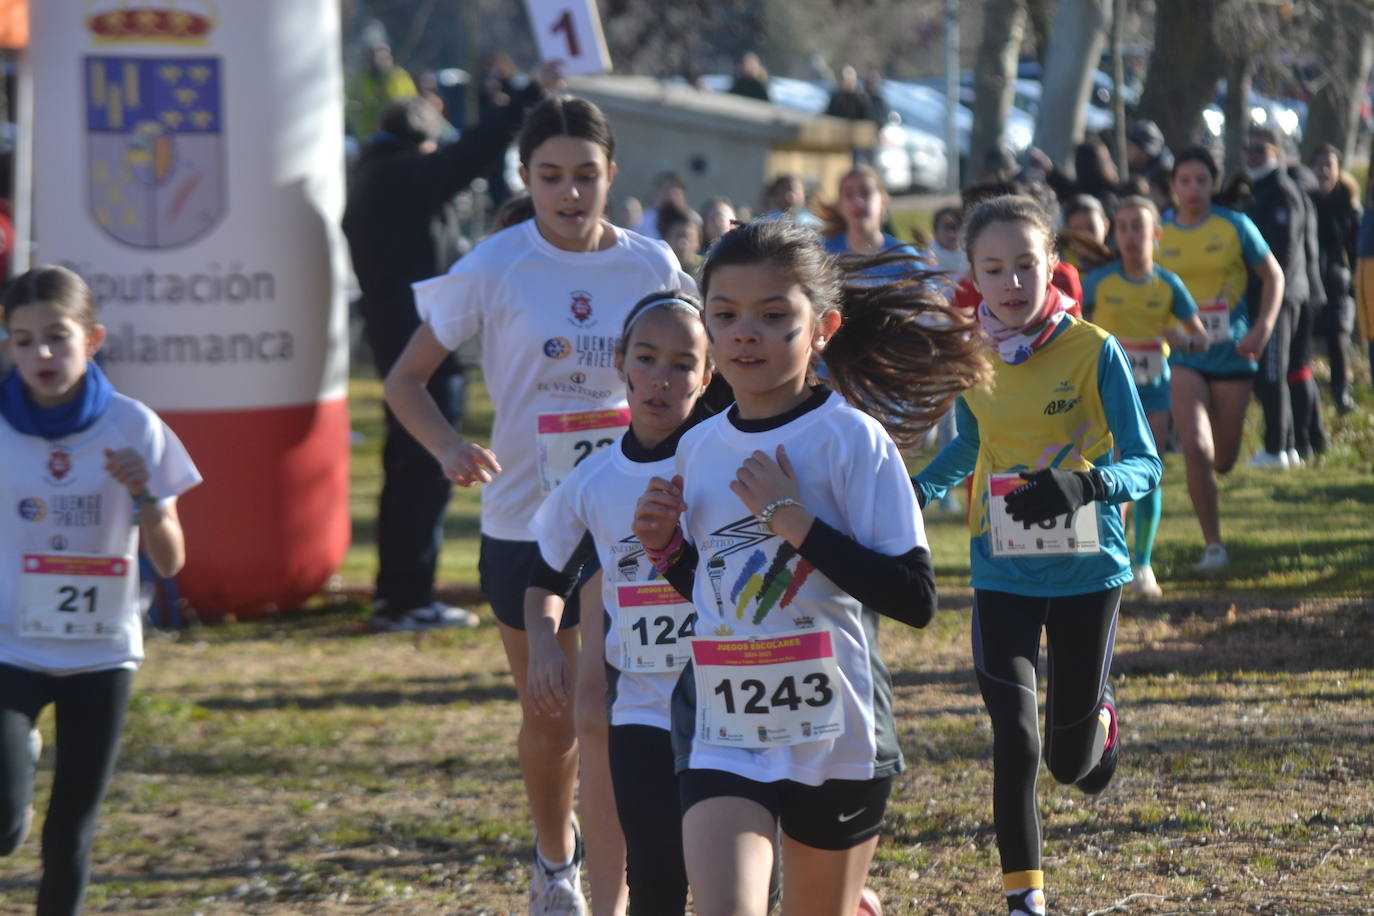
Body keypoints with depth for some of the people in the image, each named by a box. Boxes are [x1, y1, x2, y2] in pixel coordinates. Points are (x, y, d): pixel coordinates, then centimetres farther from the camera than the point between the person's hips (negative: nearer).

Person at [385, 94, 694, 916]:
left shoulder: (651, 267, -1)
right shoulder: (496, 269, -7)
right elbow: (406, 378, -3)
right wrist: (450, 448, -23)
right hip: (526, 525, -1)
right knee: (550, 721, 12)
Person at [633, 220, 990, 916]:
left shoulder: (852, 440, -11)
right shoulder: (699, 448, 6)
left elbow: (915, 598, -17)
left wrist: (796, 522, -21)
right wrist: (665, 547, -1)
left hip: (835, 733, -3)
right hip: (724, 735, 3)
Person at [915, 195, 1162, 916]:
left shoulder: (1094, 350, -12)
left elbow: (1144, 464, -13)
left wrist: (1084, 482, -33)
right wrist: (915, 490, 3)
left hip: (1086, 570, -2)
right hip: (1002, 577, 2)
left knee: (1070, 763, 10)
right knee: (1015, 742, -12)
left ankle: (1099, 712, 47)